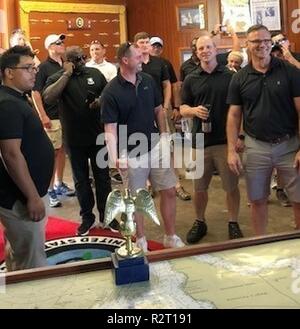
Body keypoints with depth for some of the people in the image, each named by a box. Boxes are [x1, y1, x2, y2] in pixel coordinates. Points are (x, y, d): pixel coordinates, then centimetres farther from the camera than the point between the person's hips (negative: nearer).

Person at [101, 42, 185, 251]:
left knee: (169, 191, 7)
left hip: (155, 147, 4)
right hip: (131, 154, -4)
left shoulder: (148, 81, 1)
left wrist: (164, 137, 8)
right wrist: (114, 157, -28)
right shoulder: (111, 92, -13)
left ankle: (171, 237, 24)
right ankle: (141, 241, 26)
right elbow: (110, 128, -15)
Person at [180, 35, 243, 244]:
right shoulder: (191, 80, 7)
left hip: (226, 140, -2)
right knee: (199, 187, 11)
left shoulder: (230, 76, 1)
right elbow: (183, 108, 10)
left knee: (231, 186, 6)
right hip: (200, 141, 2)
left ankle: (233, 223, 24)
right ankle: (200, 222, 30)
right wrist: (194, 111, -12)